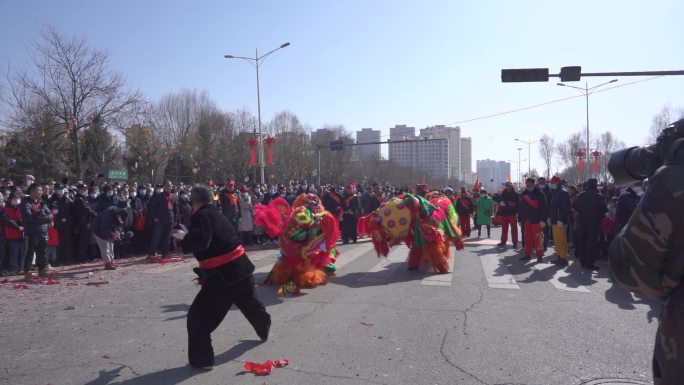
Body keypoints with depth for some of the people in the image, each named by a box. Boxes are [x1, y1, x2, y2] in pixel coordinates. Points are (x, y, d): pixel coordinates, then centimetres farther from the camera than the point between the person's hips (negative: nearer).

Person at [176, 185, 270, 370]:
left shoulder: (201, 216, -11)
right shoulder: (217, 214, 15)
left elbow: (200, 241, -25)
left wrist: (184, 237, -8)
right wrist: (189, 236, 21)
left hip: (223, 273, -9)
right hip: (241, 267, 9)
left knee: (198, 316, 0)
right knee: (251, 304, 31)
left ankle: (202, 359, 3)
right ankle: (264, 332, 53)